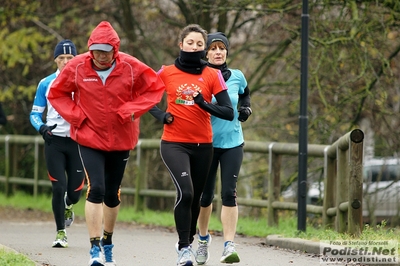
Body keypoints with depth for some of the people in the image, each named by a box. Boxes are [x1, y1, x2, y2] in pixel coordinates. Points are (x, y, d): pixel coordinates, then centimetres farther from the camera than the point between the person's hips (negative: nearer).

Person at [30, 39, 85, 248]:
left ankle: (68, 206, 38)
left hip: (77, 141, 0)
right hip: (54, 141, 0)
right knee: (59, 188, -9)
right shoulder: (46, 84, 4)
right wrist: (41, 127, -13)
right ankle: (61, 232, 3)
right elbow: (35, 113, 8)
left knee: (75, 190, 1)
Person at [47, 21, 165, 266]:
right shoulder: (77, 67, -11)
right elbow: (57, 94, 2)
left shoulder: (131, 67, -13)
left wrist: (132, 109, -15)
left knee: (112, 194, 13)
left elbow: (155, 88, -3)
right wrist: (76, 116, -11)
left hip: (121, 140, 1)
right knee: (96, 189, -16)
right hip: (89, 139, -1)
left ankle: (108, 242, 33)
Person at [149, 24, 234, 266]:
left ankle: (189, 241, 34)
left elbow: (229, 112, -3)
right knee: (185, 192, -21)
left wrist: (205, 104, -20)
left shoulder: (213, 75, 1)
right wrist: (160, 115, -4)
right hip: (174, 143, -2)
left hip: (203, 145, 2)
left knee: (195, 197, 12)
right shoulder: (166, 73, 1)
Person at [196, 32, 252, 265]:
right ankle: (203, 238, 33)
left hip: (232, 143, 1)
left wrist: (246, 108, 5)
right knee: (206, 195, 7)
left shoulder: (237, 77, 3)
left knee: (229, 193, -12)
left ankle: (229, 245, -14)